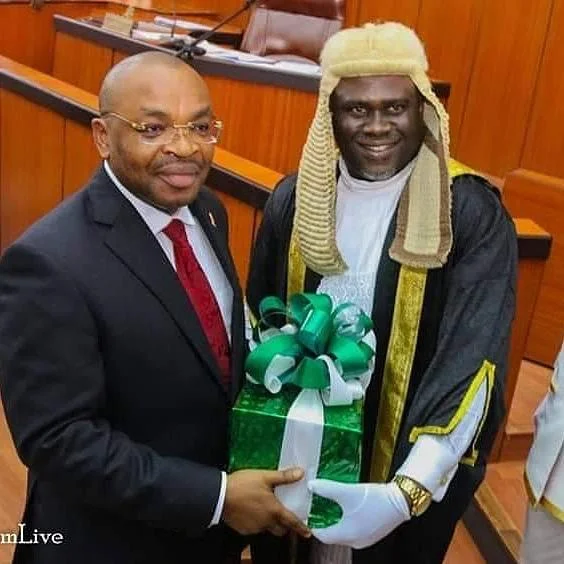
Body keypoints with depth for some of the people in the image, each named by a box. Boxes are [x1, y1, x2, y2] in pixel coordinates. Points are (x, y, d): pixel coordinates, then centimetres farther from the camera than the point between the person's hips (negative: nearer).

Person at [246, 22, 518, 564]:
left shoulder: (472, 213, -18)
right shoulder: (294, 199, -5)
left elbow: (471, 359, -25)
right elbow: (257, 318, 6)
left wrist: (408, 492, -35)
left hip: (408, 460, -3)